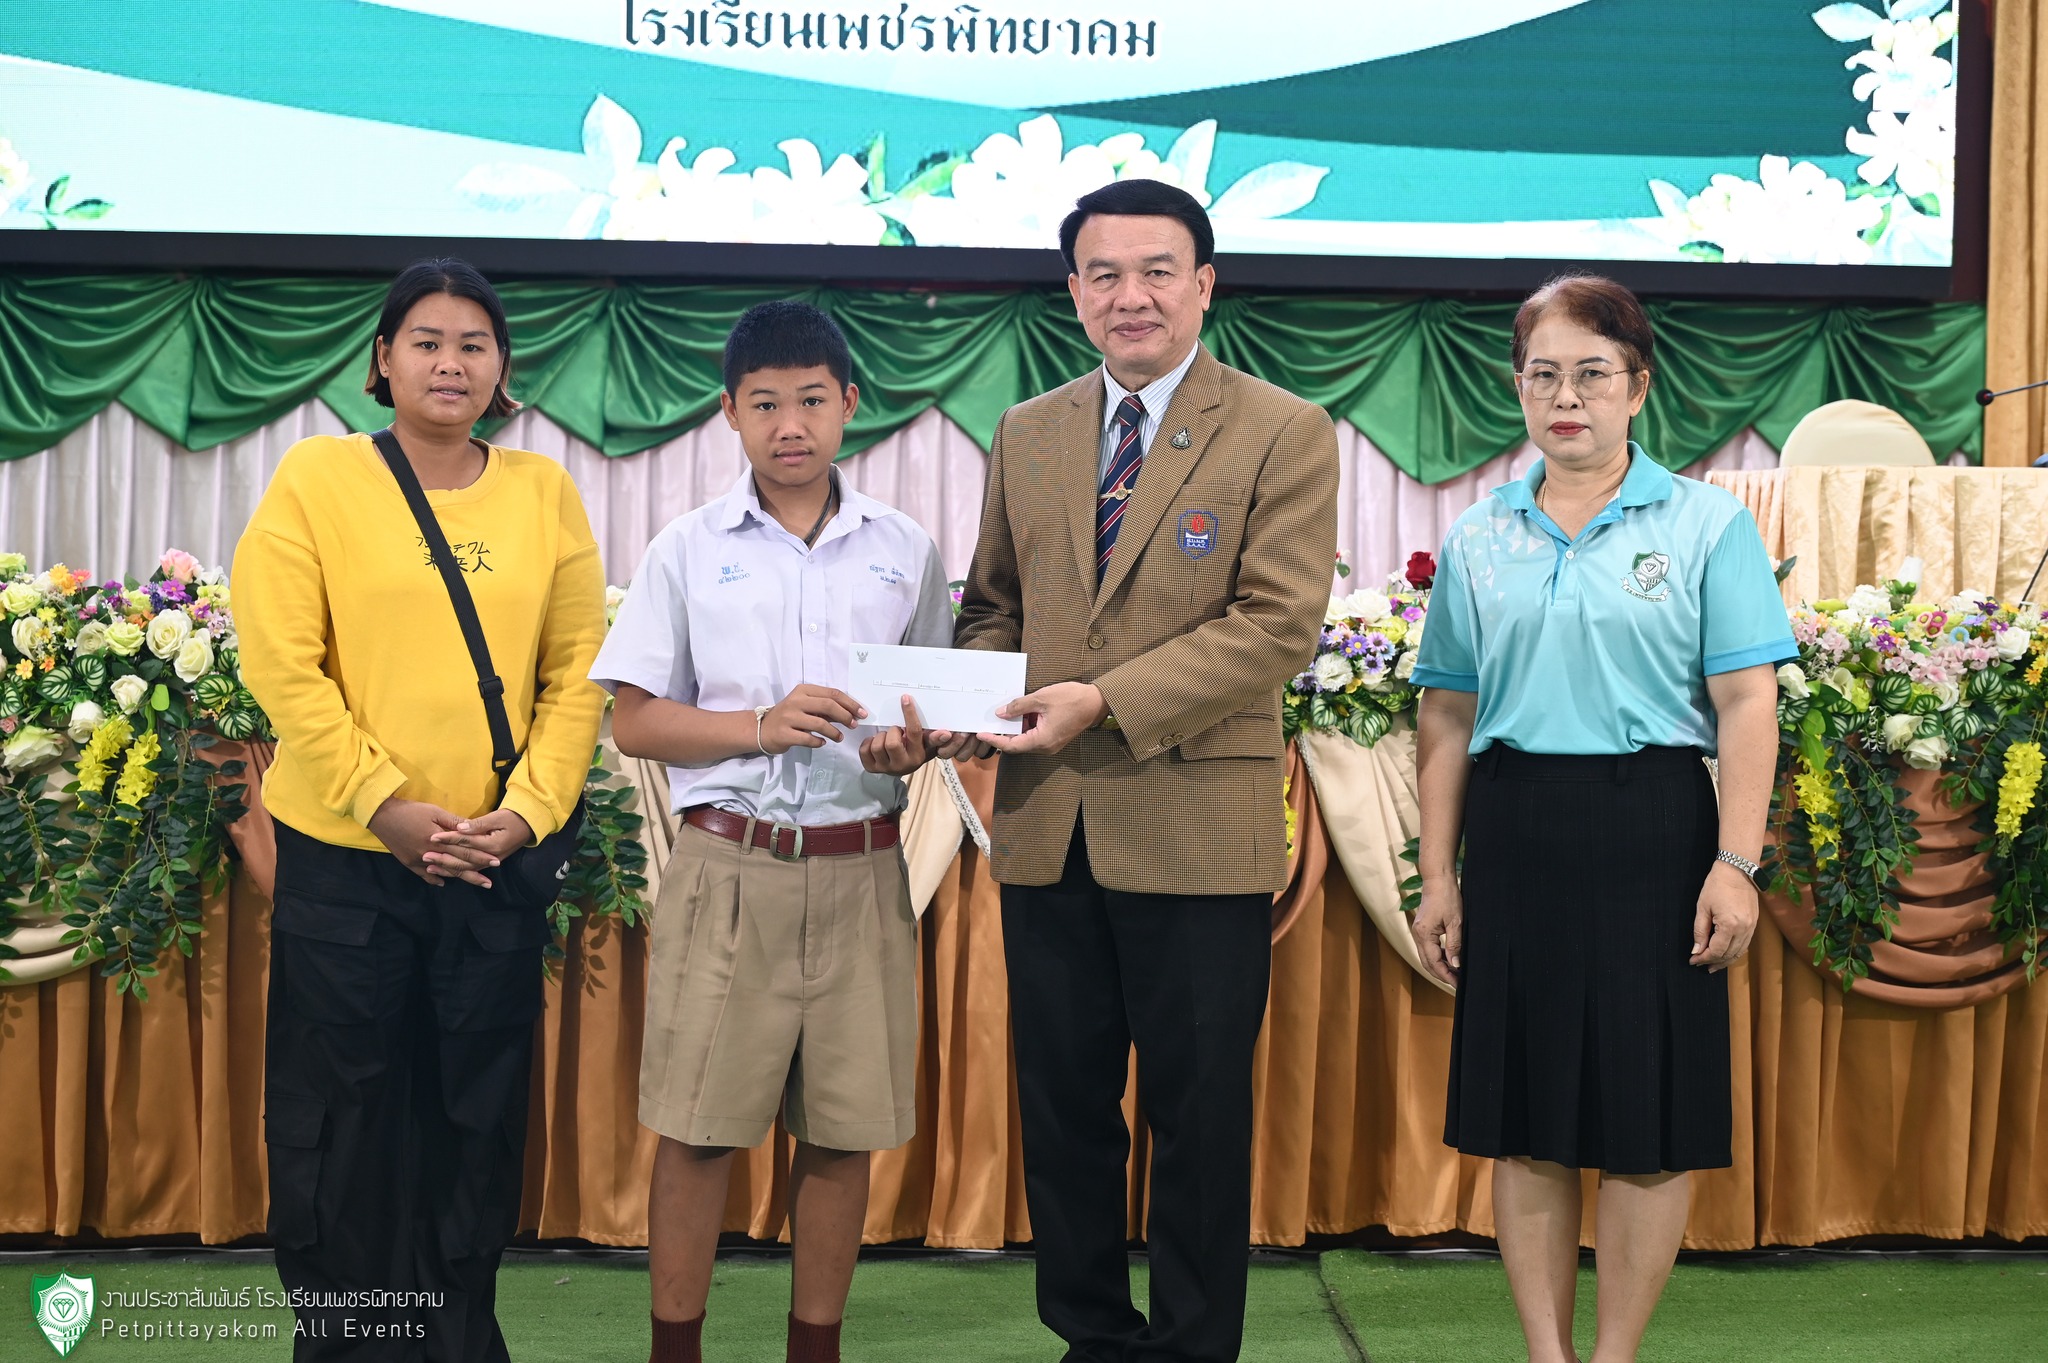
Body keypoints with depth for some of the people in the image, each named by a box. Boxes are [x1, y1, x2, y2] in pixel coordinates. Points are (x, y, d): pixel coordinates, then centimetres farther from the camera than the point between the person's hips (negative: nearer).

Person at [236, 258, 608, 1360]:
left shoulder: (543, 493, 5)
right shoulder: (317, 477, -2)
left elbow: (578, 675, 4)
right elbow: (281, 662, -8)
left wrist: (528, 808, -8)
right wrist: (385, 804, -13)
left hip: (499, 861, 2)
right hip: (343, 857, -2)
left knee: (478, 1122, 11)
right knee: (345, 1117, 7)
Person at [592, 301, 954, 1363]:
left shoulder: (904, 550, 8)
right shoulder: (688, 550, 3)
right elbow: (633, 720, 1)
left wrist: (914, 748, -9)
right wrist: (765, 727, -13)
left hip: (859, 872, 2)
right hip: (727, 869, -1)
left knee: (843, 1133, 7)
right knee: (697, 1128, 2)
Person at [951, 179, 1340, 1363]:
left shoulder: (1284, 434, -3)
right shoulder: (1026, 435, 13)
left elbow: (1280, 623, -12)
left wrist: (1107, 702, -18)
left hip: (1198, 832, -4)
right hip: (1049, 826, 5)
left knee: (1199, 1117, 6)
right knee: (1063, 1107, 13)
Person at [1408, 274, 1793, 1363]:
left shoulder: (1705, 524, 2)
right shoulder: (1477, 540, 10)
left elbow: (1746, 703, -4)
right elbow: (1448, 720, 11)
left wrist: (1736, 865, -13)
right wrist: (1439, 878, 7)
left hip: (1649, 832, -3)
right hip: (1515, 834, 3)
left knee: (1647, 1122, 2)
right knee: (1524, 1116, 7)